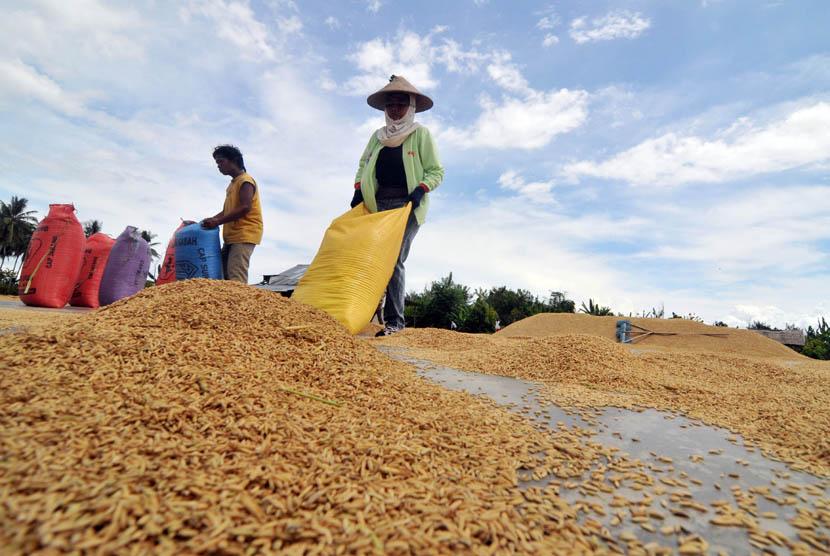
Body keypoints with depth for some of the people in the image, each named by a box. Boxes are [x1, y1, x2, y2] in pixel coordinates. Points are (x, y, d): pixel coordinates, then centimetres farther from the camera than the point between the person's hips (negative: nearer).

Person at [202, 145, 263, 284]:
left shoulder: (245, 181, -3)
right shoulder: (232, 185, 25)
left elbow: (245, 208, -17)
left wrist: (217, 222, -18)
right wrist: (209, 221, 10)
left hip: (244, 235, -10)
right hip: (232, 236, 10)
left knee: (236, 279, -21)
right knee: (223, 275, 3)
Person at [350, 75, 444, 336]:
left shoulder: (421, 134, 9)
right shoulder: (377, 136, 23)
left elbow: (436, 171, 4)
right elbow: (364, 164, 25)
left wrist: (420, 189, -14)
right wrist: (358, 190, 7)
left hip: (406, 204, -5)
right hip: (377, 202, 5)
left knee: (394, 259, -15)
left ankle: (394, 320, -14)